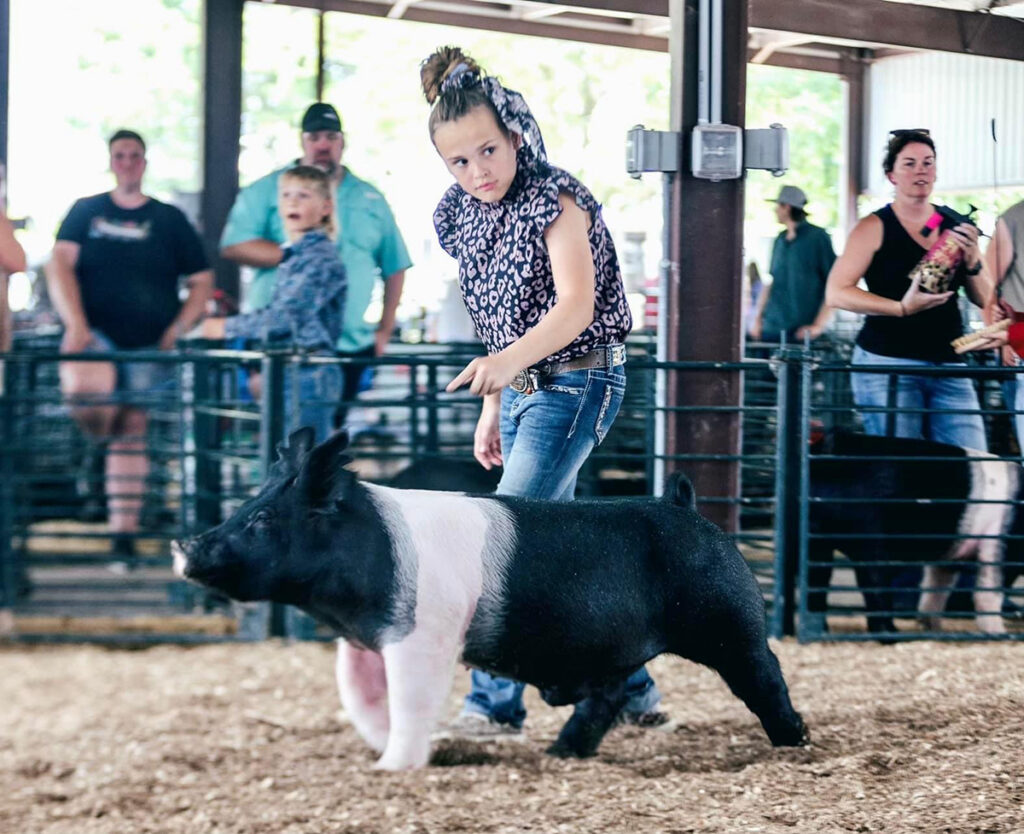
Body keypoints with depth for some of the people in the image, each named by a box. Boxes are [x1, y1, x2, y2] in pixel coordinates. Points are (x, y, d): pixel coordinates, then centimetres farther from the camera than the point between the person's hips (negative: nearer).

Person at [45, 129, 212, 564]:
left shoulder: (169, 219, 10)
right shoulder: (85, 211, 10)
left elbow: (202, 281, 12)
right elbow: (59, 266, 0)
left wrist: (176, 330, -3)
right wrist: (75, 324, -15)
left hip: (148, 348, 1)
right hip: (95, 337, -1)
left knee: (131, 431, 1)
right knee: (83, 388, -33)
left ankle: (123, 533, 7)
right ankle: (100, 434, 1)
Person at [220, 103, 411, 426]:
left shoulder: (370, 199, 16)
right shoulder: (266, 191, 6)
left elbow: (395, 266, 19)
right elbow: (233, 245, -7)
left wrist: (386, 327, 9)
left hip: (350, 348, 3)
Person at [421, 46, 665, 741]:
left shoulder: (554, 199, -16)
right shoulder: (462, 215, 6)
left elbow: (575, 306, -27)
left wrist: (507, 362, -42)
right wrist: (491, 410, 12)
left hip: (575, 384, -8)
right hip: (520, 392, 8)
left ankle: (495, 705, -14)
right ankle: (632, 691, 23)